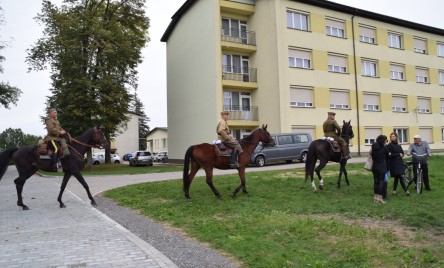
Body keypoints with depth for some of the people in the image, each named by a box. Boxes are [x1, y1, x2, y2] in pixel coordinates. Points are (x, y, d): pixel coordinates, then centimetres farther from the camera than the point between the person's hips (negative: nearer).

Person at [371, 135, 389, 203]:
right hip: (382, 167, -4)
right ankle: (379, 197, 0)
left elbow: (372, 156, 3)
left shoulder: (373, 147, 0)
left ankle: (375, 196, 16)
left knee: (376, 181, 11)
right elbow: (387, 155, 6)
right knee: (381, 181, 1)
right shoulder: (384, 147, -11)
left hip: (374, 167, 4)